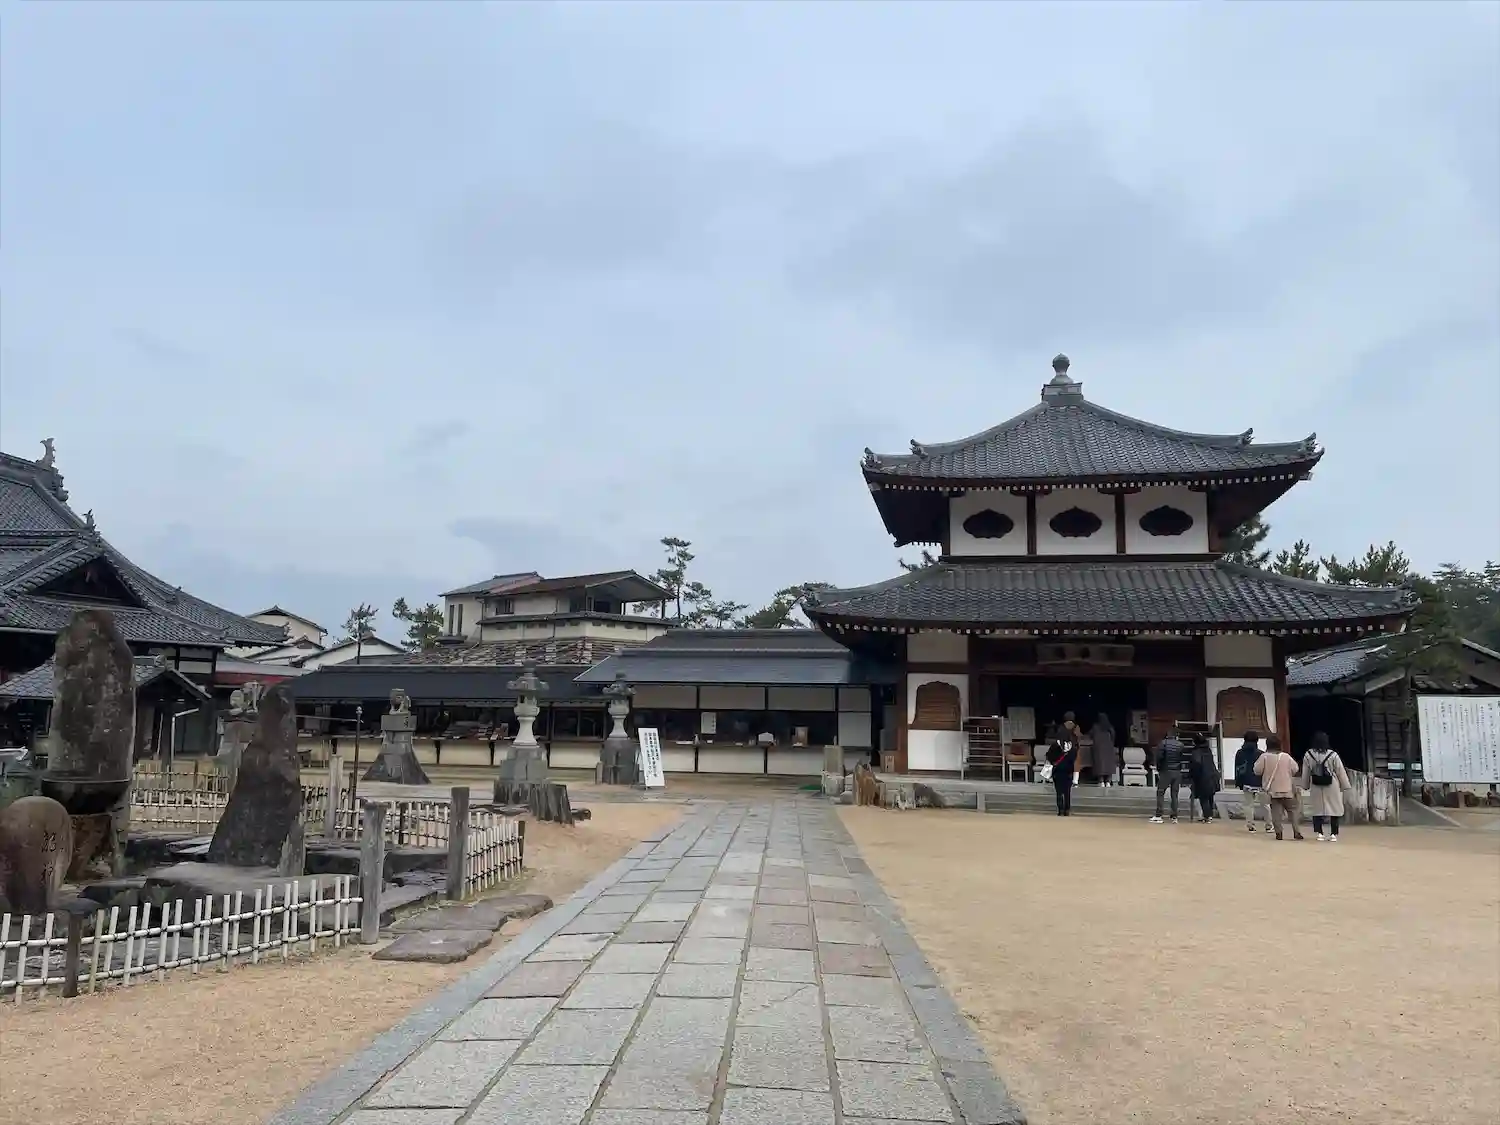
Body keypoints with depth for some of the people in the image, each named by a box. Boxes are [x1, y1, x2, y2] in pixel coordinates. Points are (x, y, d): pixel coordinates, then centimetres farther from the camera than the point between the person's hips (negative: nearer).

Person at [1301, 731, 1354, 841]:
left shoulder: (1308, 755, -5)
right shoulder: (1333, 755, -12)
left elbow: (1305, 773, 5)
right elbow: (1341, 772, -4)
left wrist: (1306, 786, 19)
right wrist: (1345, 786, 6)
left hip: (1316, 787, 1)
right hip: (1332, 787, -1)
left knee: (1317, 810, 9)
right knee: (1334, 809, 8)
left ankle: (1319, 833, 6)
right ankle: (1333, 834, 7)